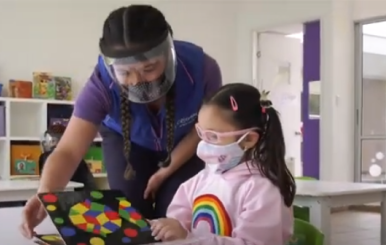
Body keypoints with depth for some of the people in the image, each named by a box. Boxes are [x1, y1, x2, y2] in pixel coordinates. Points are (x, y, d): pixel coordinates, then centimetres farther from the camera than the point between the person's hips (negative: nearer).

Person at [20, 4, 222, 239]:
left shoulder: (200, 68, -39)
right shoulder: (103, 84, -38)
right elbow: (68, 151, -46)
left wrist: (167, 170, -17)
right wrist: (45, 195, -66)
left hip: (185, 144, 0)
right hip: (126, 140, 0)